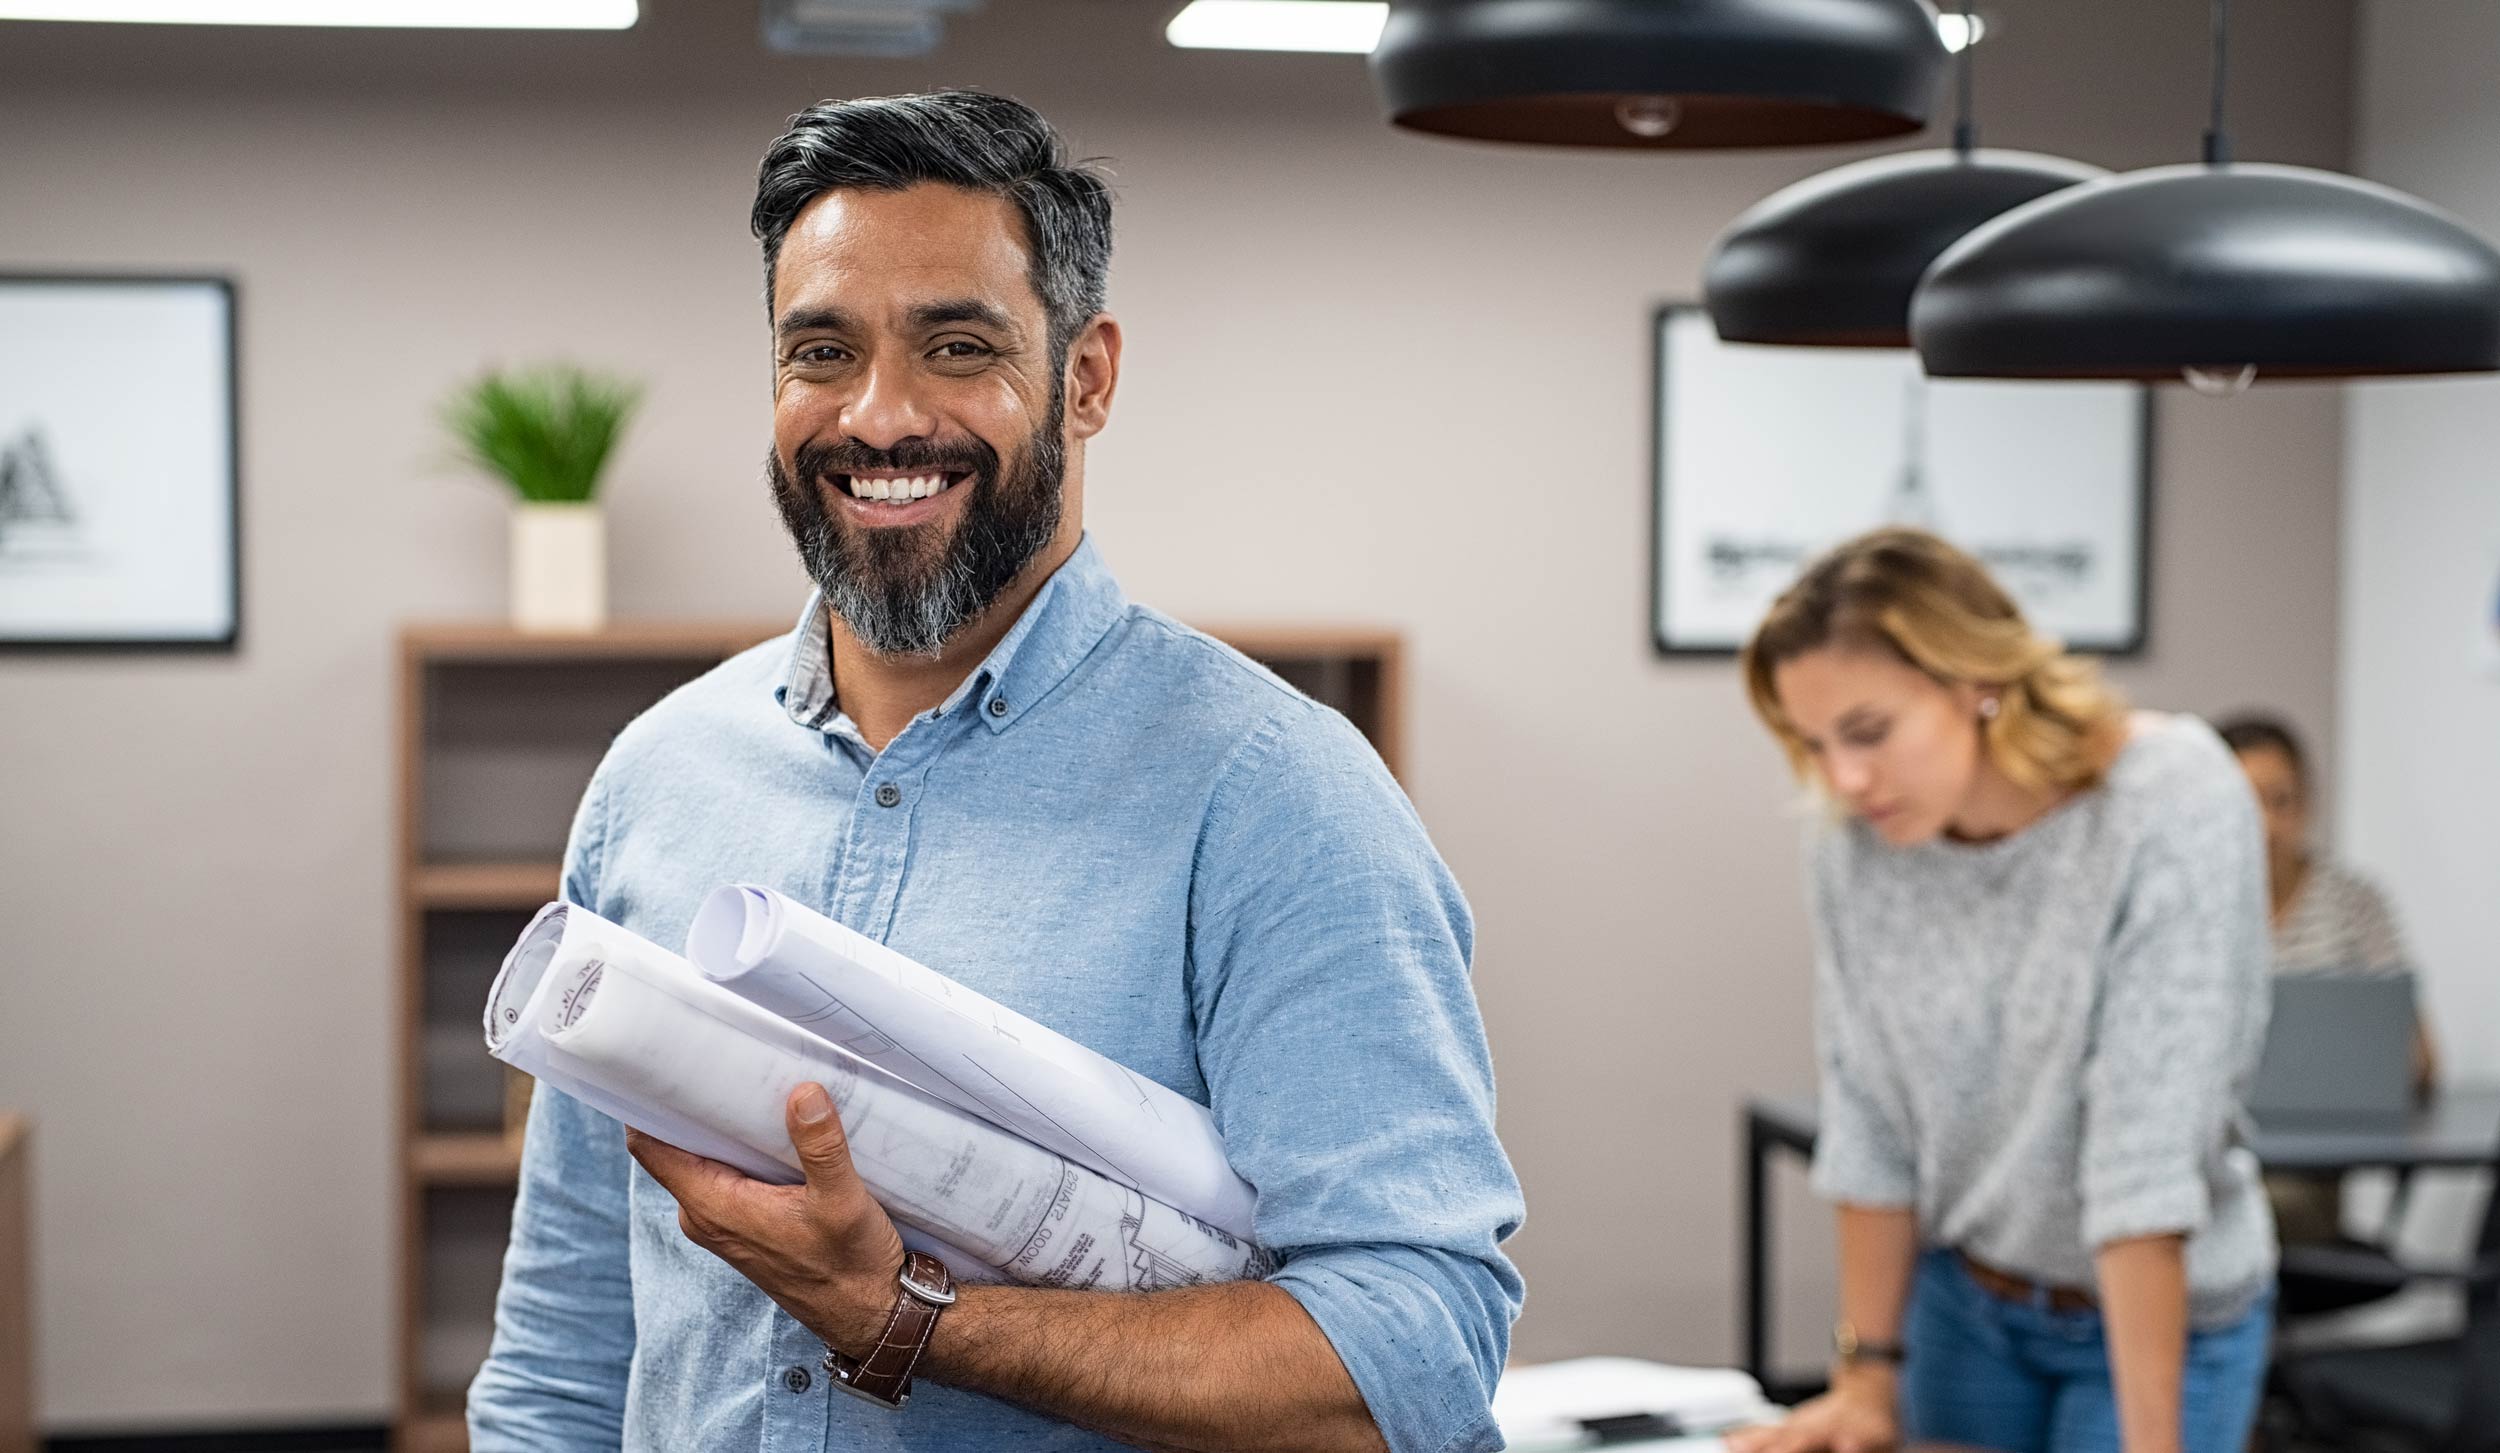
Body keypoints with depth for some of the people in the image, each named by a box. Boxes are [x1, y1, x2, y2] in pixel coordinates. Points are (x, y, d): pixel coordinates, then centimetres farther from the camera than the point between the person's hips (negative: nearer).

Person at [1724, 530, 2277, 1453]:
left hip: (2164, 1315, -4)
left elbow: (2148, 1143, -29)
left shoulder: (2173, 806, -25)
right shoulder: (1853, 848, -12)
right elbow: (1870, 1124, -4)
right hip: (1964, 1303, 4)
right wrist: (1867, 1372, -3)